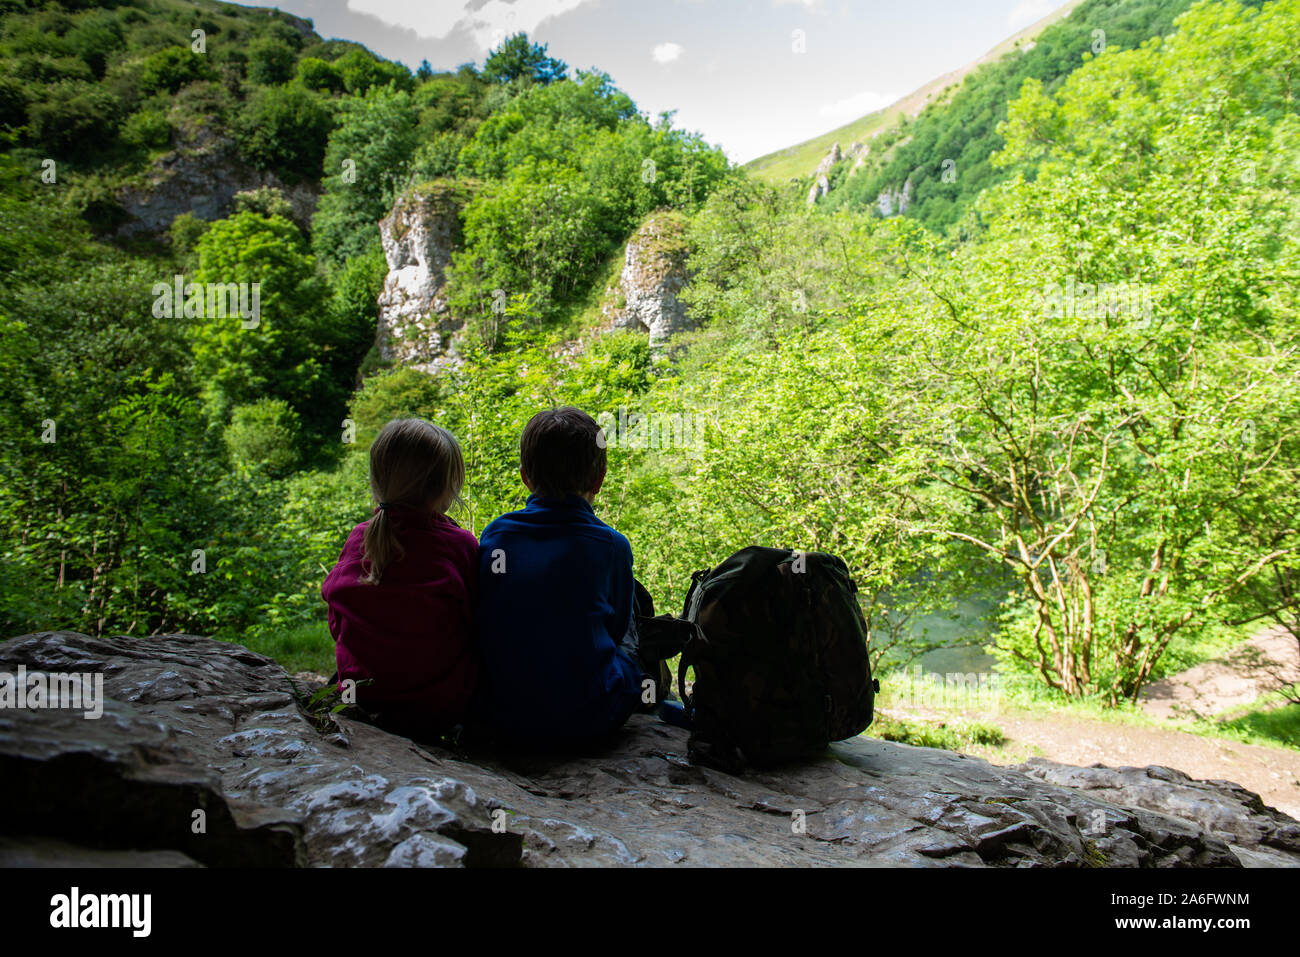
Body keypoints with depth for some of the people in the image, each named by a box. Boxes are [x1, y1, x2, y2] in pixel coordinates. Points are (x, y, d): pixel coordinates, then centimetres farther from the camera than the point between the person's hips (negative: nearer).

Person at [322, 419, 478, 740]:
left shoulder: (358, 538, -5)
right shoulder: (459, 545, -16)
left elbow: (338, 625, 6)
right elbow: (479, 625, -6)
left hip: (364, 695, 5)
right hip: (440, 706, -4)